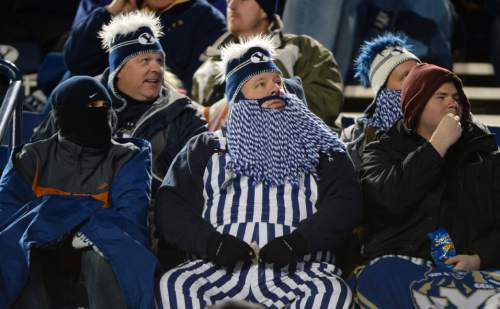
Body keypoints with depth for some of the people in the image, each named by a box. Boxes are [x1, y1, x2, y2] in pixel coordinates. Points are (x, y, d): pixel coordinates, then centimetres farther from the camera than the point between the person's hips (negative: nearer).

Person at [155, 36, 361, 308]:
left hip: (298, 268, 0)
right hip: (223, 264, 1)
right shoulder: (207, 148, 23)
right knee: (173, 285, -30)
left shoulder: (317, 147, 22)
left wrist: (299, 240, -10)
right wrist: (210, 242, -8)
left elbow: (345, 200, 8)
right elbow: (170, 204, 12)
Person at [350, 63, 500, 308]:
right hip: (398, 263, 0)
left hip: (471, 269, 0)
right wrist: (438, 145, -1)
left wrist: (479, 258, -8)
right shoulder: (383, 152, 19)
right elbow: (390, 200, -5)